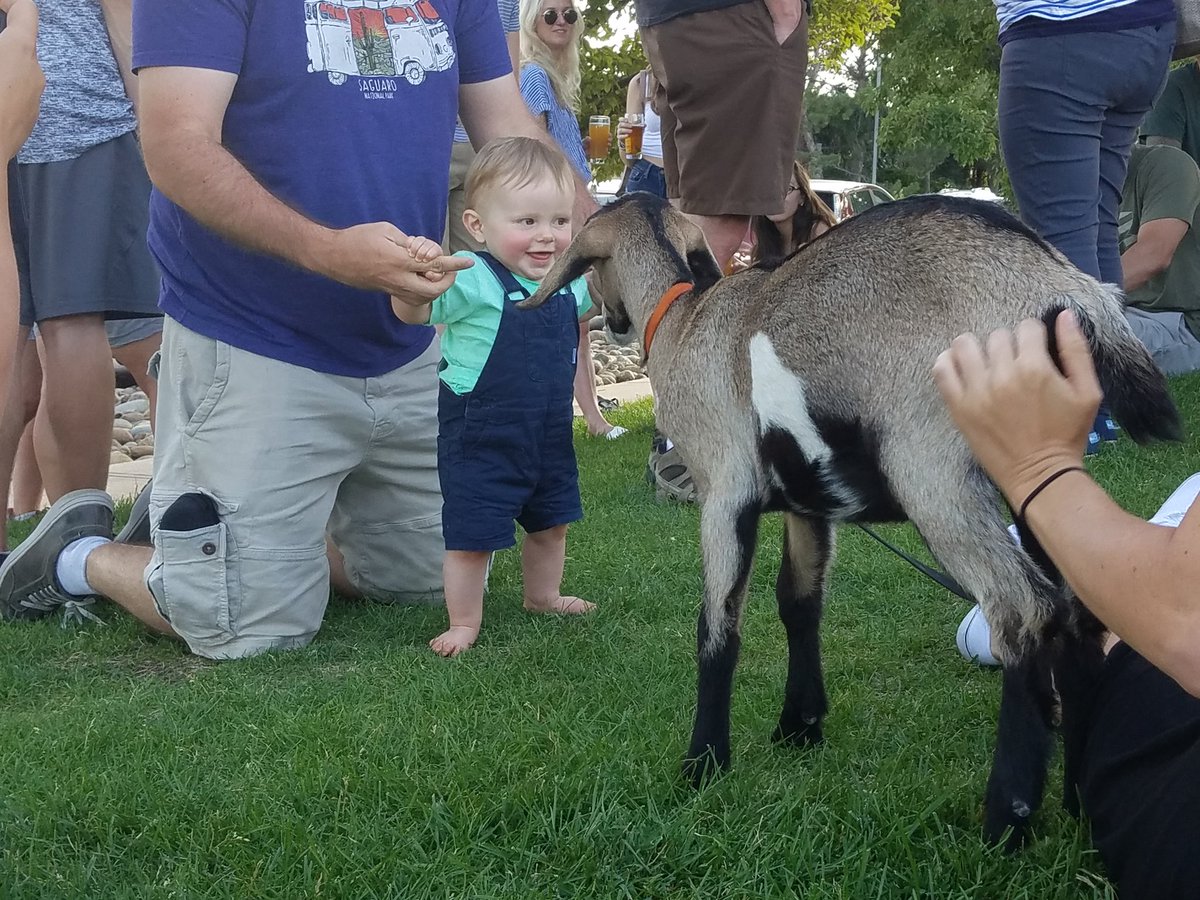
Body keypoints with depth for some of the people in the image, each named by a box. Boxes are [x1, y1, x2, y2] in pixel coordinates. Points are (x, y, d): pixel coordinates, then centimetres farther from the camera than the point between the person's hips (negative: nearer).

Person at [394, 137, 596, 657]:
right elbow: (413, 312, -34)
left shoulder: (570, 280, 1)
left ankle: (543, 595, 46)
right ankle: (464, 622, 18)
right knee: (471, 535, 0)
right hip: (481, 437, -7)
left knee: (551, 521, 24)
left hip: (549, 433, 7)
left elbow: (586, 306, 23)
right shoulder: (473, 280, -22)